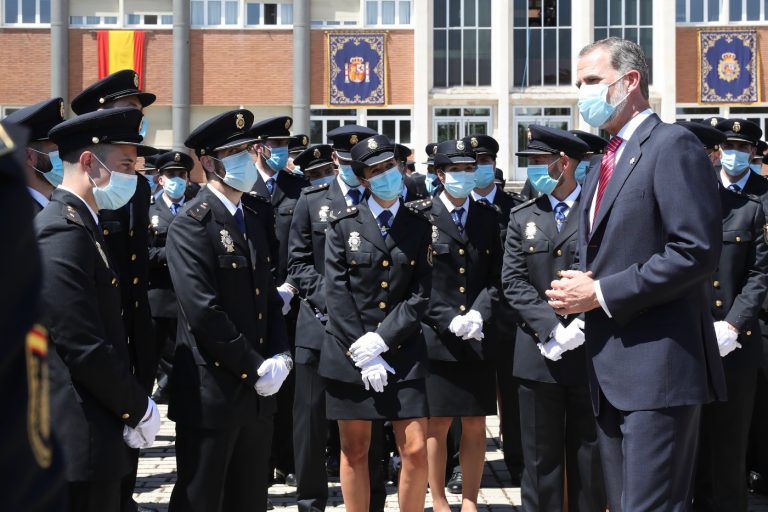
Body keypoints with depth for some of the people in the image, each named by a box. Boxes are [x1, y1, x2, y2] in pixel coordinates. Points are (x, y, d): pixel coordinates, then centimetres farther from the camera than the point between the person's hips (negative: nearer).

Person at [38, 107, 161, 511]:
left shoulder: (81, 226, 14)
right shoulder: (63, 234, -18)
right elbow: (83, 349, -22)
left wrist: (134, 405, 10)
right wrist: (140, 409, -11)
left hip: (99, 435, 10)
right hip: (80, 443, -10)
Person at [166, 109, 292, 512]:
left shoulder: (256, 222, 14)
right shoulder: (191, 224, -12)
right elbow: (203, 312, -20)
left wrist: (280, 357, -2)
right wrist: (255, 368, -16)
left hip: (259, 392, 8)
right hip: (212, 393, -7)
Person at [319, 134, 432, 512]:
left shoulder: (418, 228, 5)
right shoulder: (343, 225, 1)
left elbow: (419, 296, -2)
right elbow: (337, 295, -5)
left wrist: (381, 340, -13)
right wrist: (362, 354, -11)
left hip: (403, 352, 1)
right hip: (349, 353, -1)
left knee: (415, 450, -4)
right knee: (354, 452, 7)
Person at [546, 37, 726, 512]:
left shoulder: (672, 145, -9)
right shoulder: (605, 163, 20)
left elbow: (697, 251, -19)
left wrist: (602, 293, -16)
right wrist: (579, 287, 2)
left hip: (657, 365, -9)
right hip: (611, 367, 9)